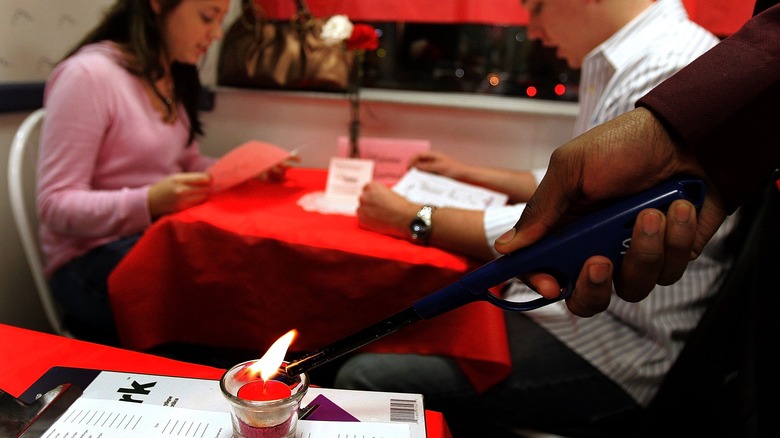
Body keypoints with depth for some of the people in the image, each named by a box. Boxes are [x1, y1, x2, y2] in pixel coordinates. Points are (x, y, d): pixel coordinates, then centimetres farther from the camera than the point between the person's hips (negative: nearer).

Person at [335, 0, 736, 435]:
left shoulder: (672, 74, -21)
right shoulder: (630, 64, 12)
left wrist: (414, 217, -14)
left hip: (616, 352, -10)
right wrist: (469, 175, 23)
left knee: (363, 378, -14)